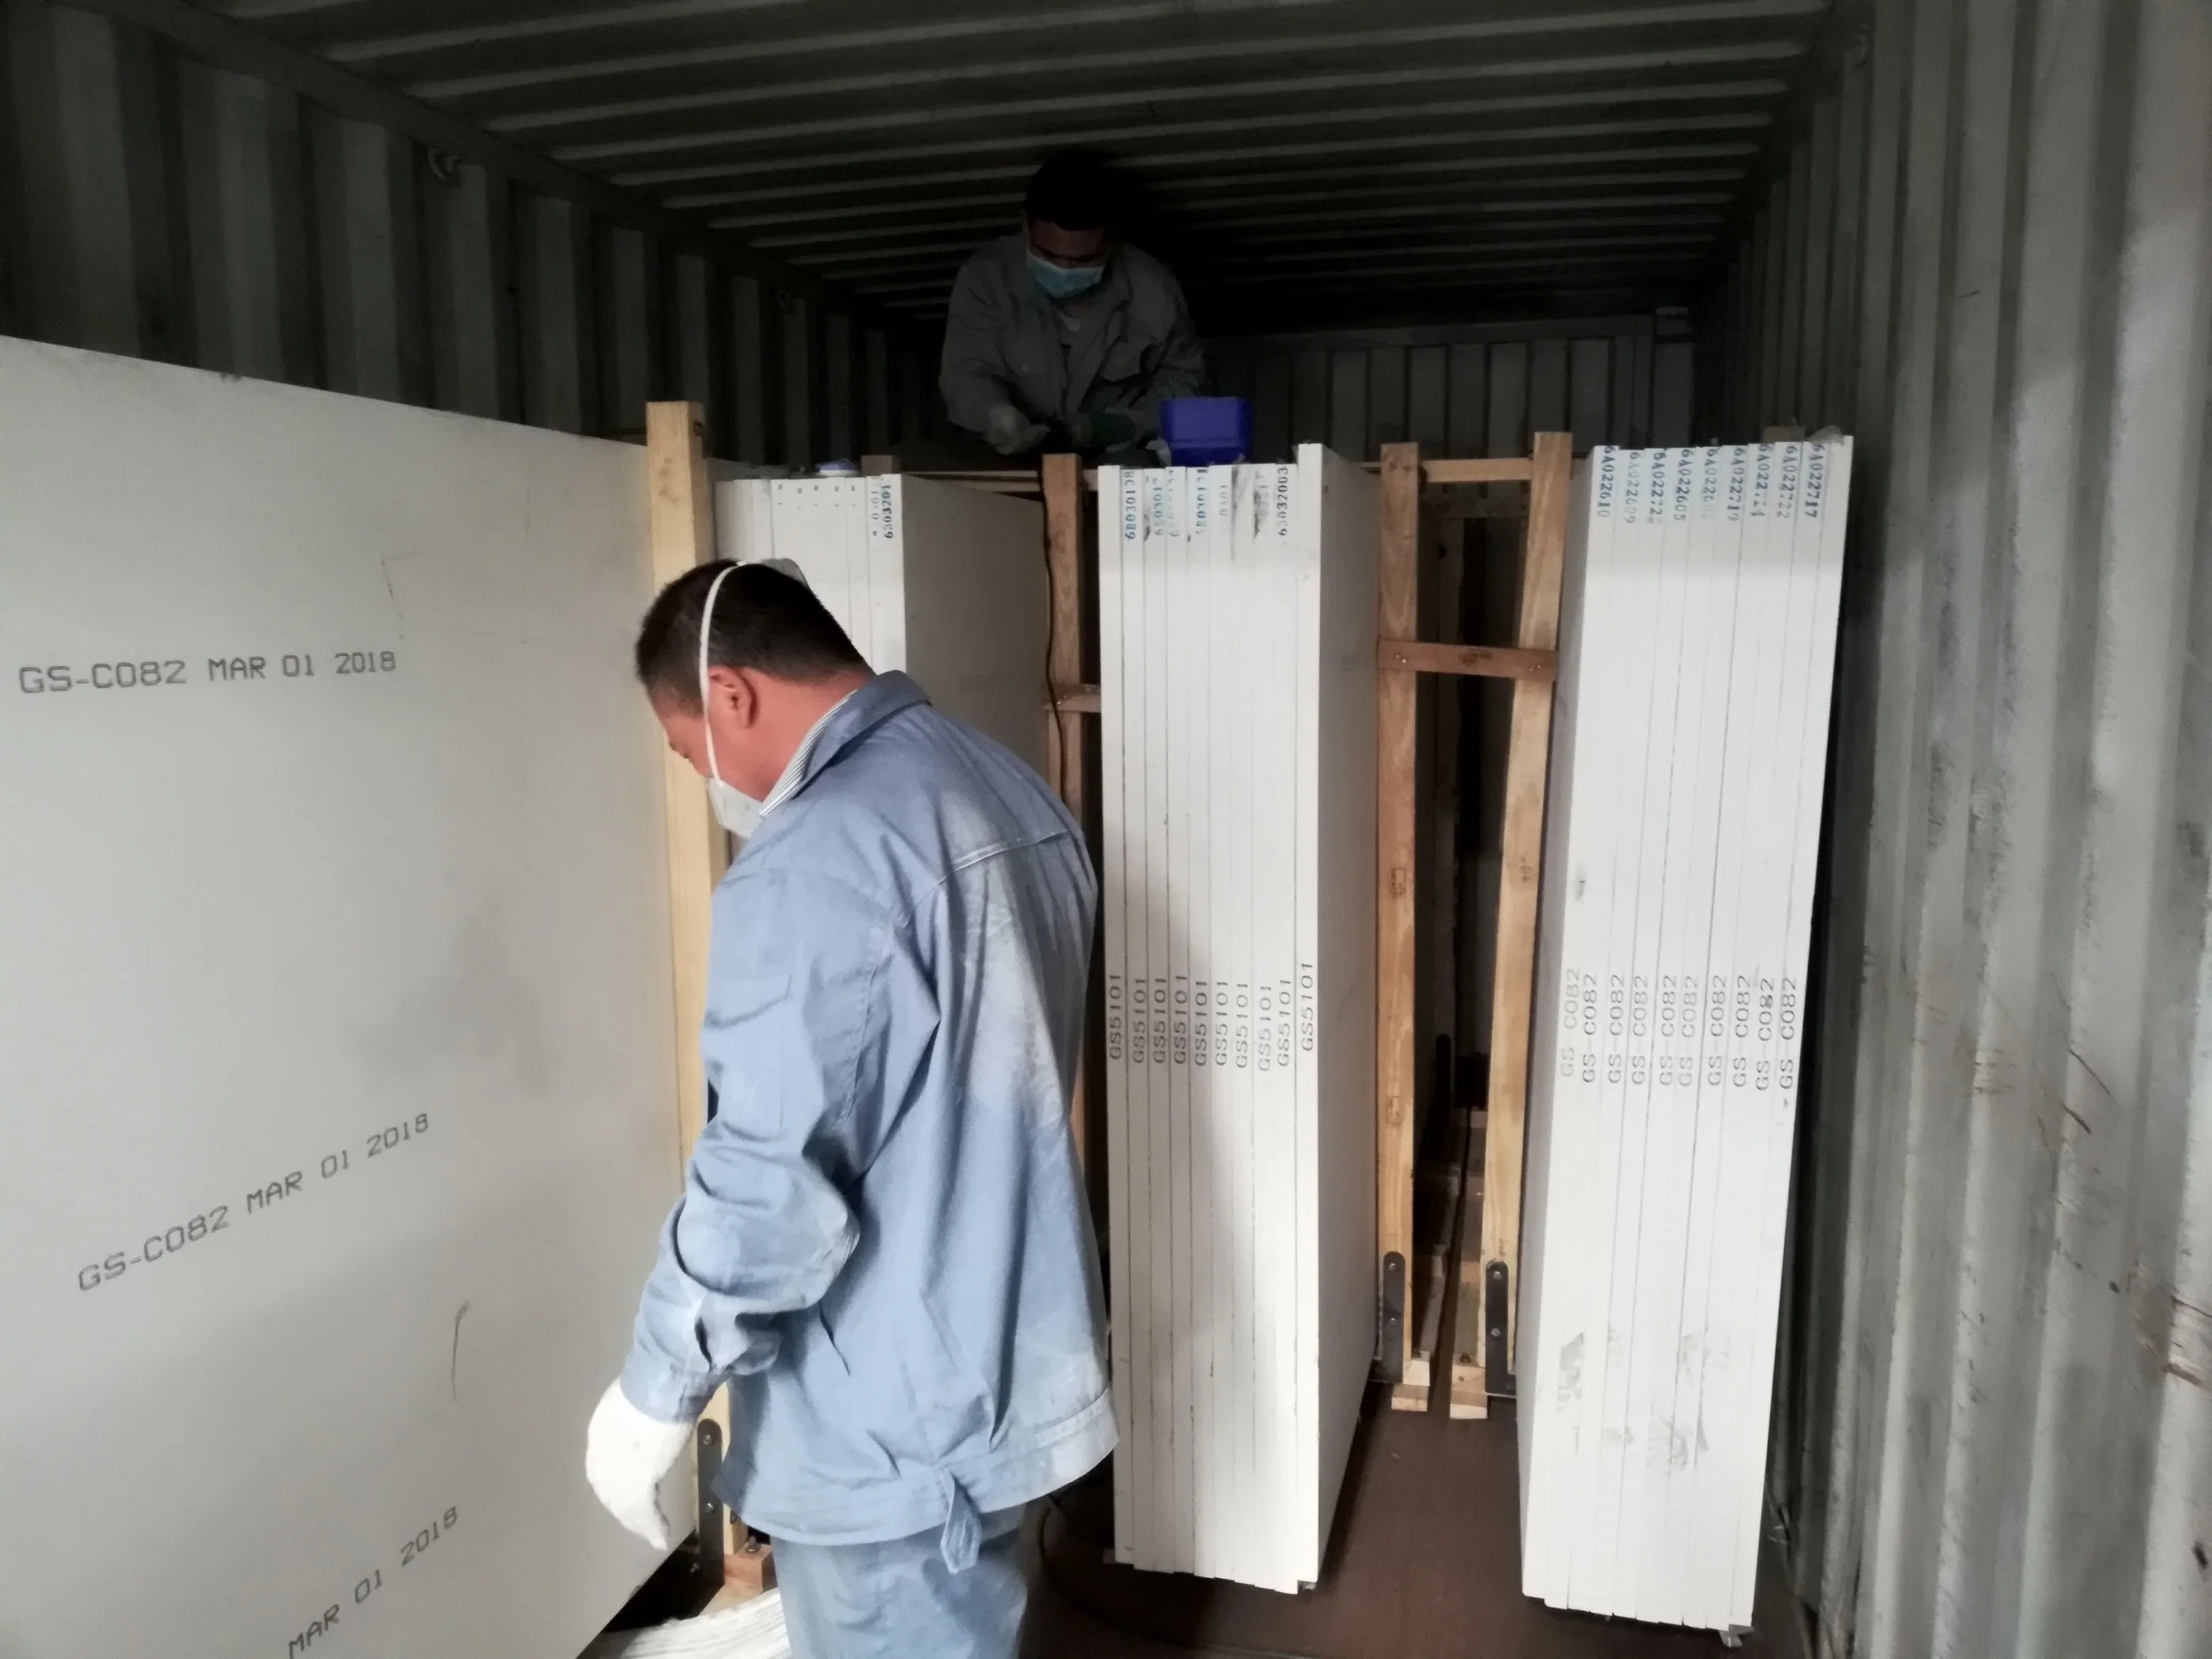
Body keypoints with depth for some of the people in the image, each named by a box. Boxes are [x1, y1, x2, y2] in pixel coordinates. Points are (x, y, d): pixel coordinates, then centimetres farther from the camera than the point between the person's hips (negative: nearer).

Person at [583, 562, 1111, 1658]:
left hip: (889, 1424, -9)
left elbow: (771, 1178, -27)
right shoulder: (1011, 791, 4)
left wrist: (655, 1393, -12)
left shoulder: (816, 864, -26)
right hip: (1007, 1364, 9)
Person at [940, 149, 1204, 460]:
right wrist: (997, 417, -36)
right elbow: (967, 373, -13)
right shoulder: (985, 277, -13)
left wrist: (1120, 425, -14)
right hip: (1013, 464, 1)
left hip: (1123, 462, 0)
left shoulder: (1152, 289, -11)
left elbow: (1182, 375, 3)